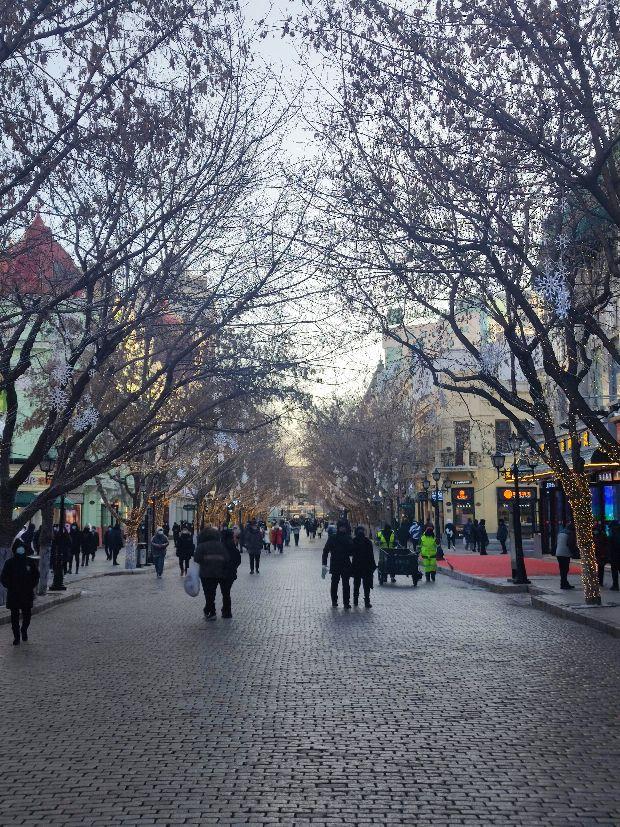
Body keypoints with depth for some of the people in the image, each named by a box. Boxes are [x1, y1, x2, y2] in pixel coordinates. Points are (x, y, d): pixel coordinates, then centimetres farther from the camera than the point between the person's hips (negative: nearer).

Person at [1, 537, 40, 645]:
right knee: (15, 617, 3)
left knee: (27, 615, 8)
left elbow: (36, 576, 9)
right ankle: (16, 636, 14)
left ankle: (24, 630, 34)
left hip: (27, 595, 1)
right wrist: (10, 587, -8)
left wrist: (32, 587, -2)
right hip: (13, 595, -1)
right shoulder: (10, 563, -2)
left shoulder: (30, 562, 1)